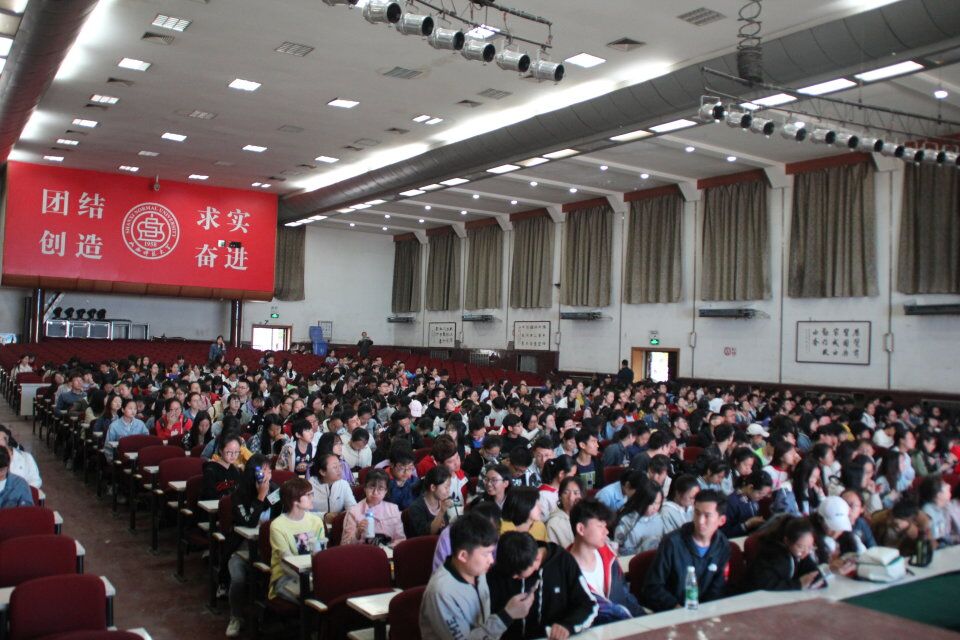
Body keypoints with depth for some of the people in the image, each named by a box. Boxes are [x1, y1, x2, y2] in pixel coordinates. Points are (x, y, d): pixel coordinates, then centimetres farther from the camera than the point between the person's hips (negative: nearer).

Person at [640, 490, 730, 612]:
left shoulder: (723, 547, 3)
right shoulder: (672, 542, -9)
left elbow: (718, 589, 9)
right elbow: (653, 586, -6)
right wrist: (676, 607, -19)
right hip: (666, 613, -3)